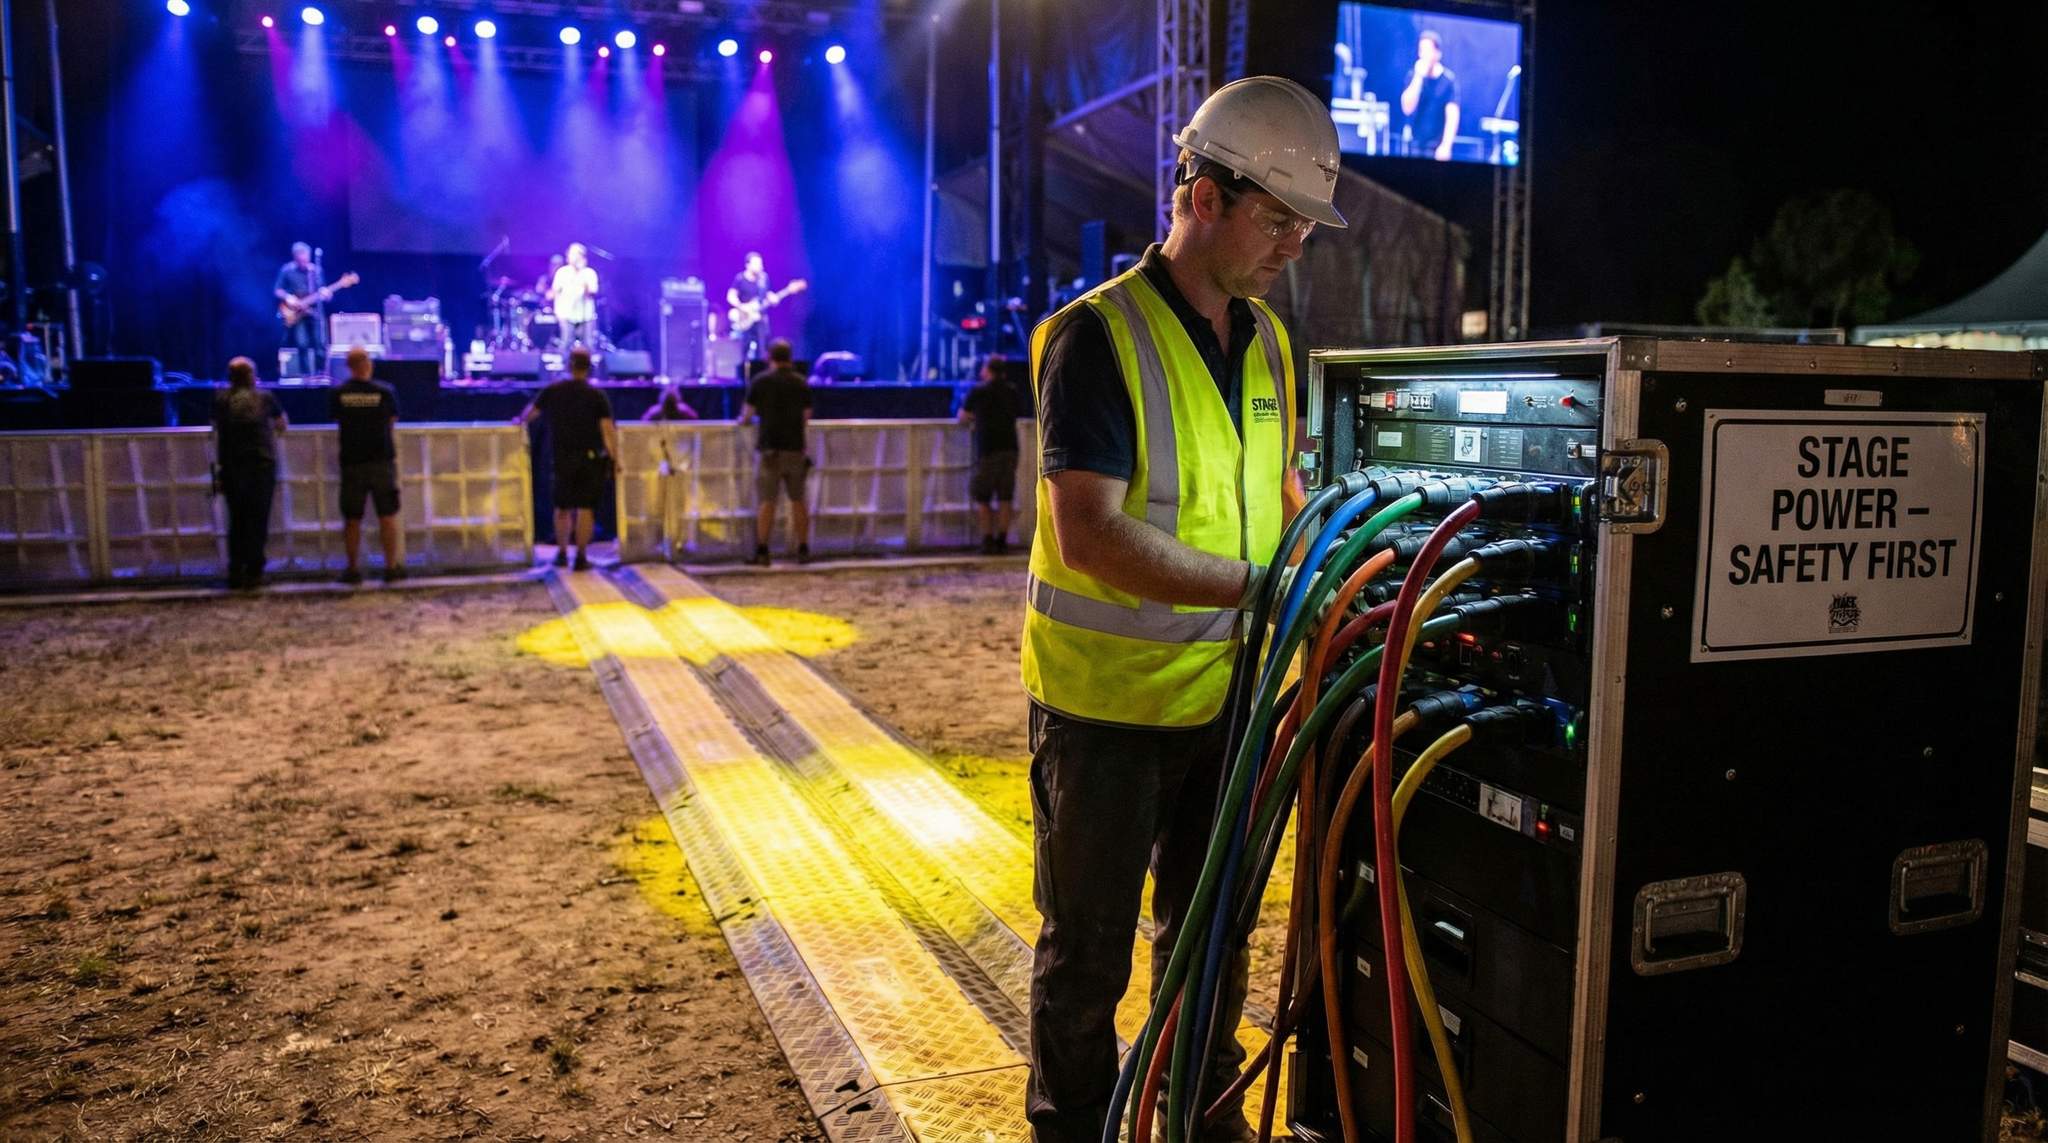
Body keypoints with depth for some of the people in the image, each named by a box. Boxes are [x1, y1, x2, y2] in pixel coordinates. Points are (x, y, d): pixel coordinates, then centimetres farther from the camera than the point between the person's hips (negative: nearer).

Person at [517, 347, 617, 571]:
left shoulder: (552, 391, 2)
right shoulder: (597, 395, -7)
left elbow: (532, 411, 19)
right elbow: (608, 429, -12)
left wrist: (520, 420, 41)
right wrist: (615, 459, -6)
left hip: (562, 458, 3)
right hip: (590, 458, -3)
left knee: (562, 507, 17)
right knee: (586, 508, 0)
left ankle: (562, 553, 25)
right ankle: (581, 557, 0)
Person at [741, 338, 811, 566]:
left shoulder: (760, 381, -4)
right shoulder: (801, 383, 4)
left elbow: (747, 415, 0)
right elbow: (806, 418, 9)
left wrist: (744, 419, 22)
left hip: (770, 447, -2)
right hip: (796, 447, 2)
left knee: (767, 501, 0)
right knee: (798, 501, 10)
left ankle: (762, 551, -1)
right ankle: (803, 550, 11)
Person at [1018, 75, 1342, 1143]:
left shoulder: (1266, 341, 7)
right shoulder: (1098, 336, -17)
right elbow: (1091, 537, -26)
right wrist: (1263, 586, -28)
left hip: (1224, 689, 7)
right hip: (1106, 702, -7)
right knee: (1089, 946, 10)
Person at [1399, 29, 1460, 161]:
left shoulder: (1449, 80, -6)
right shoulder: (1413, 76, 2)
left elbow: (1452, 116, -10)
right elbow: (1407, 108, -9)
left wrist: (1446, 146, -20)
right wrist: (1419, 77, -14)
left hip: (1437, 145, -3)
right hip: (1415, 142, 3)